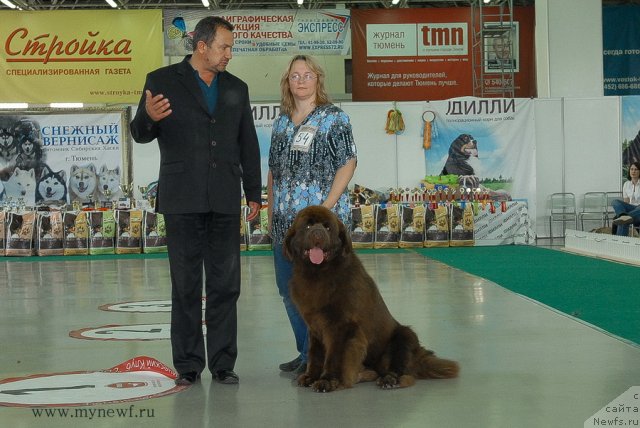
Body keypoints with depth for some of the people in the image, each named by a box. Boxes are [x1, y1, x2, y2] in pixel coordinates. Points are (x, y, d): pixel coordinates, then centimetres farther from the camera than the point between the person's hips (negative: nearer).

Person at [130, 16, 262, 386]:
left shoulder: (237, 88, 13)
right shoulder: (163, 81, 1)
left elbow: (248, 145, 15)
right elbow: (141, 134, 2)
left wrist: (254, 193, 11)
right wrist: (149, 118, -22)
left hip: (225, 203, 3)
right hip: (182, 202, -3)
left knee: (225, 286, 4)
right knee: (186, 287, 3)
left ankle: (223, 362, 11)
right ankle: (188, 364, 10)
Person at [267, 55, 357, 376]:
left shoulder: (334, 118, -2)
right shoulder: (281, 121, 15)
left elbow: (347, 164, -7)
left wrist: (326, 208, -14)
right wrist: (270, 212, 13)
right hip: (285, 221, 7)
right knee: (288, 289, 11)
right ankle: (307, 353, 23)